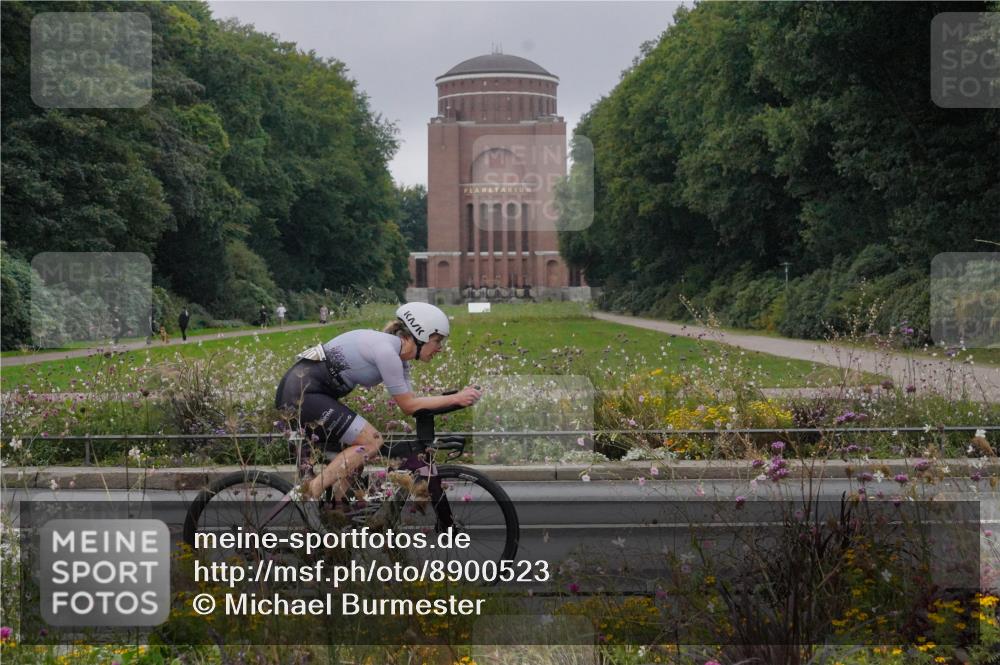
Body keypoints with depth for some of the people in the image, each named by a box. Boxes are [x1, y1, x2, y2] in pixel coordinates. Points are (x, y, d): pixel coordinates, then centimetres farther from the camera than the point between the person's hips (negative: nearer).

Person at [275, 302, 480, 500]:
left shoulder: (399, 356, 10)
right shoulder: (386, 349, -19)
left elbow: (410, 403, 9)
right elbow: (409, 406, -15)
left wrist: (456, 399, 2)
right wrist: (455, 399, -12)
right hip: (303, 392, -10)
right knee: (371, 442, -12)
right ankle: (309, 494, -13)